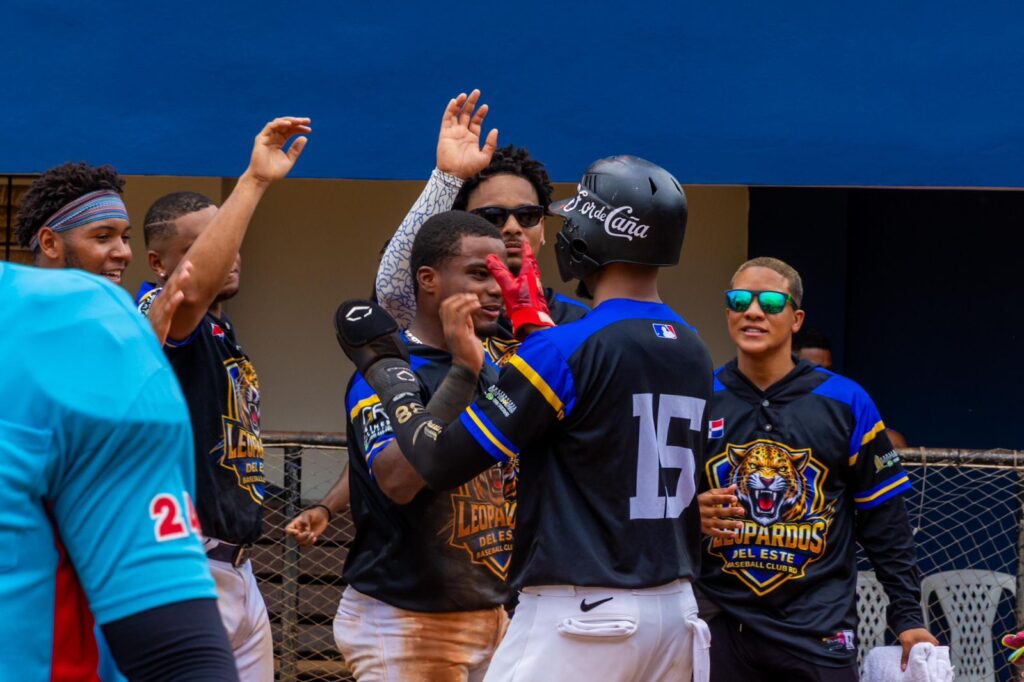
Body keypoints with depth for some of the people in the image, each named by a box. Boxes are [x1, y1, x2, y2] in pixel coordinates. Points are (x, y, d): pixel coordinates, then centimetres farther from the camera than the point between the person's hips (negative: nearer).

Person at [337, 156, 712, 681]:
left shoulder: (565, 349, -14)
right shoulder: (694, 352, 7)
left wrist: (383, 365, 2)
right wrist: (535, 323, 26)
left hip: (578, 615, -7)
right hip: (675, 607, 8)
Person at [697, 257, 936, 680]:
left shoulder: (845, 403, 1)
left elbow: (883, 521, 4)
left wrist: (907, 617, 0)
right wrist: (691, 517, -14)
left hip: (818, 630, -1)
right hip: (720, 626, 1)